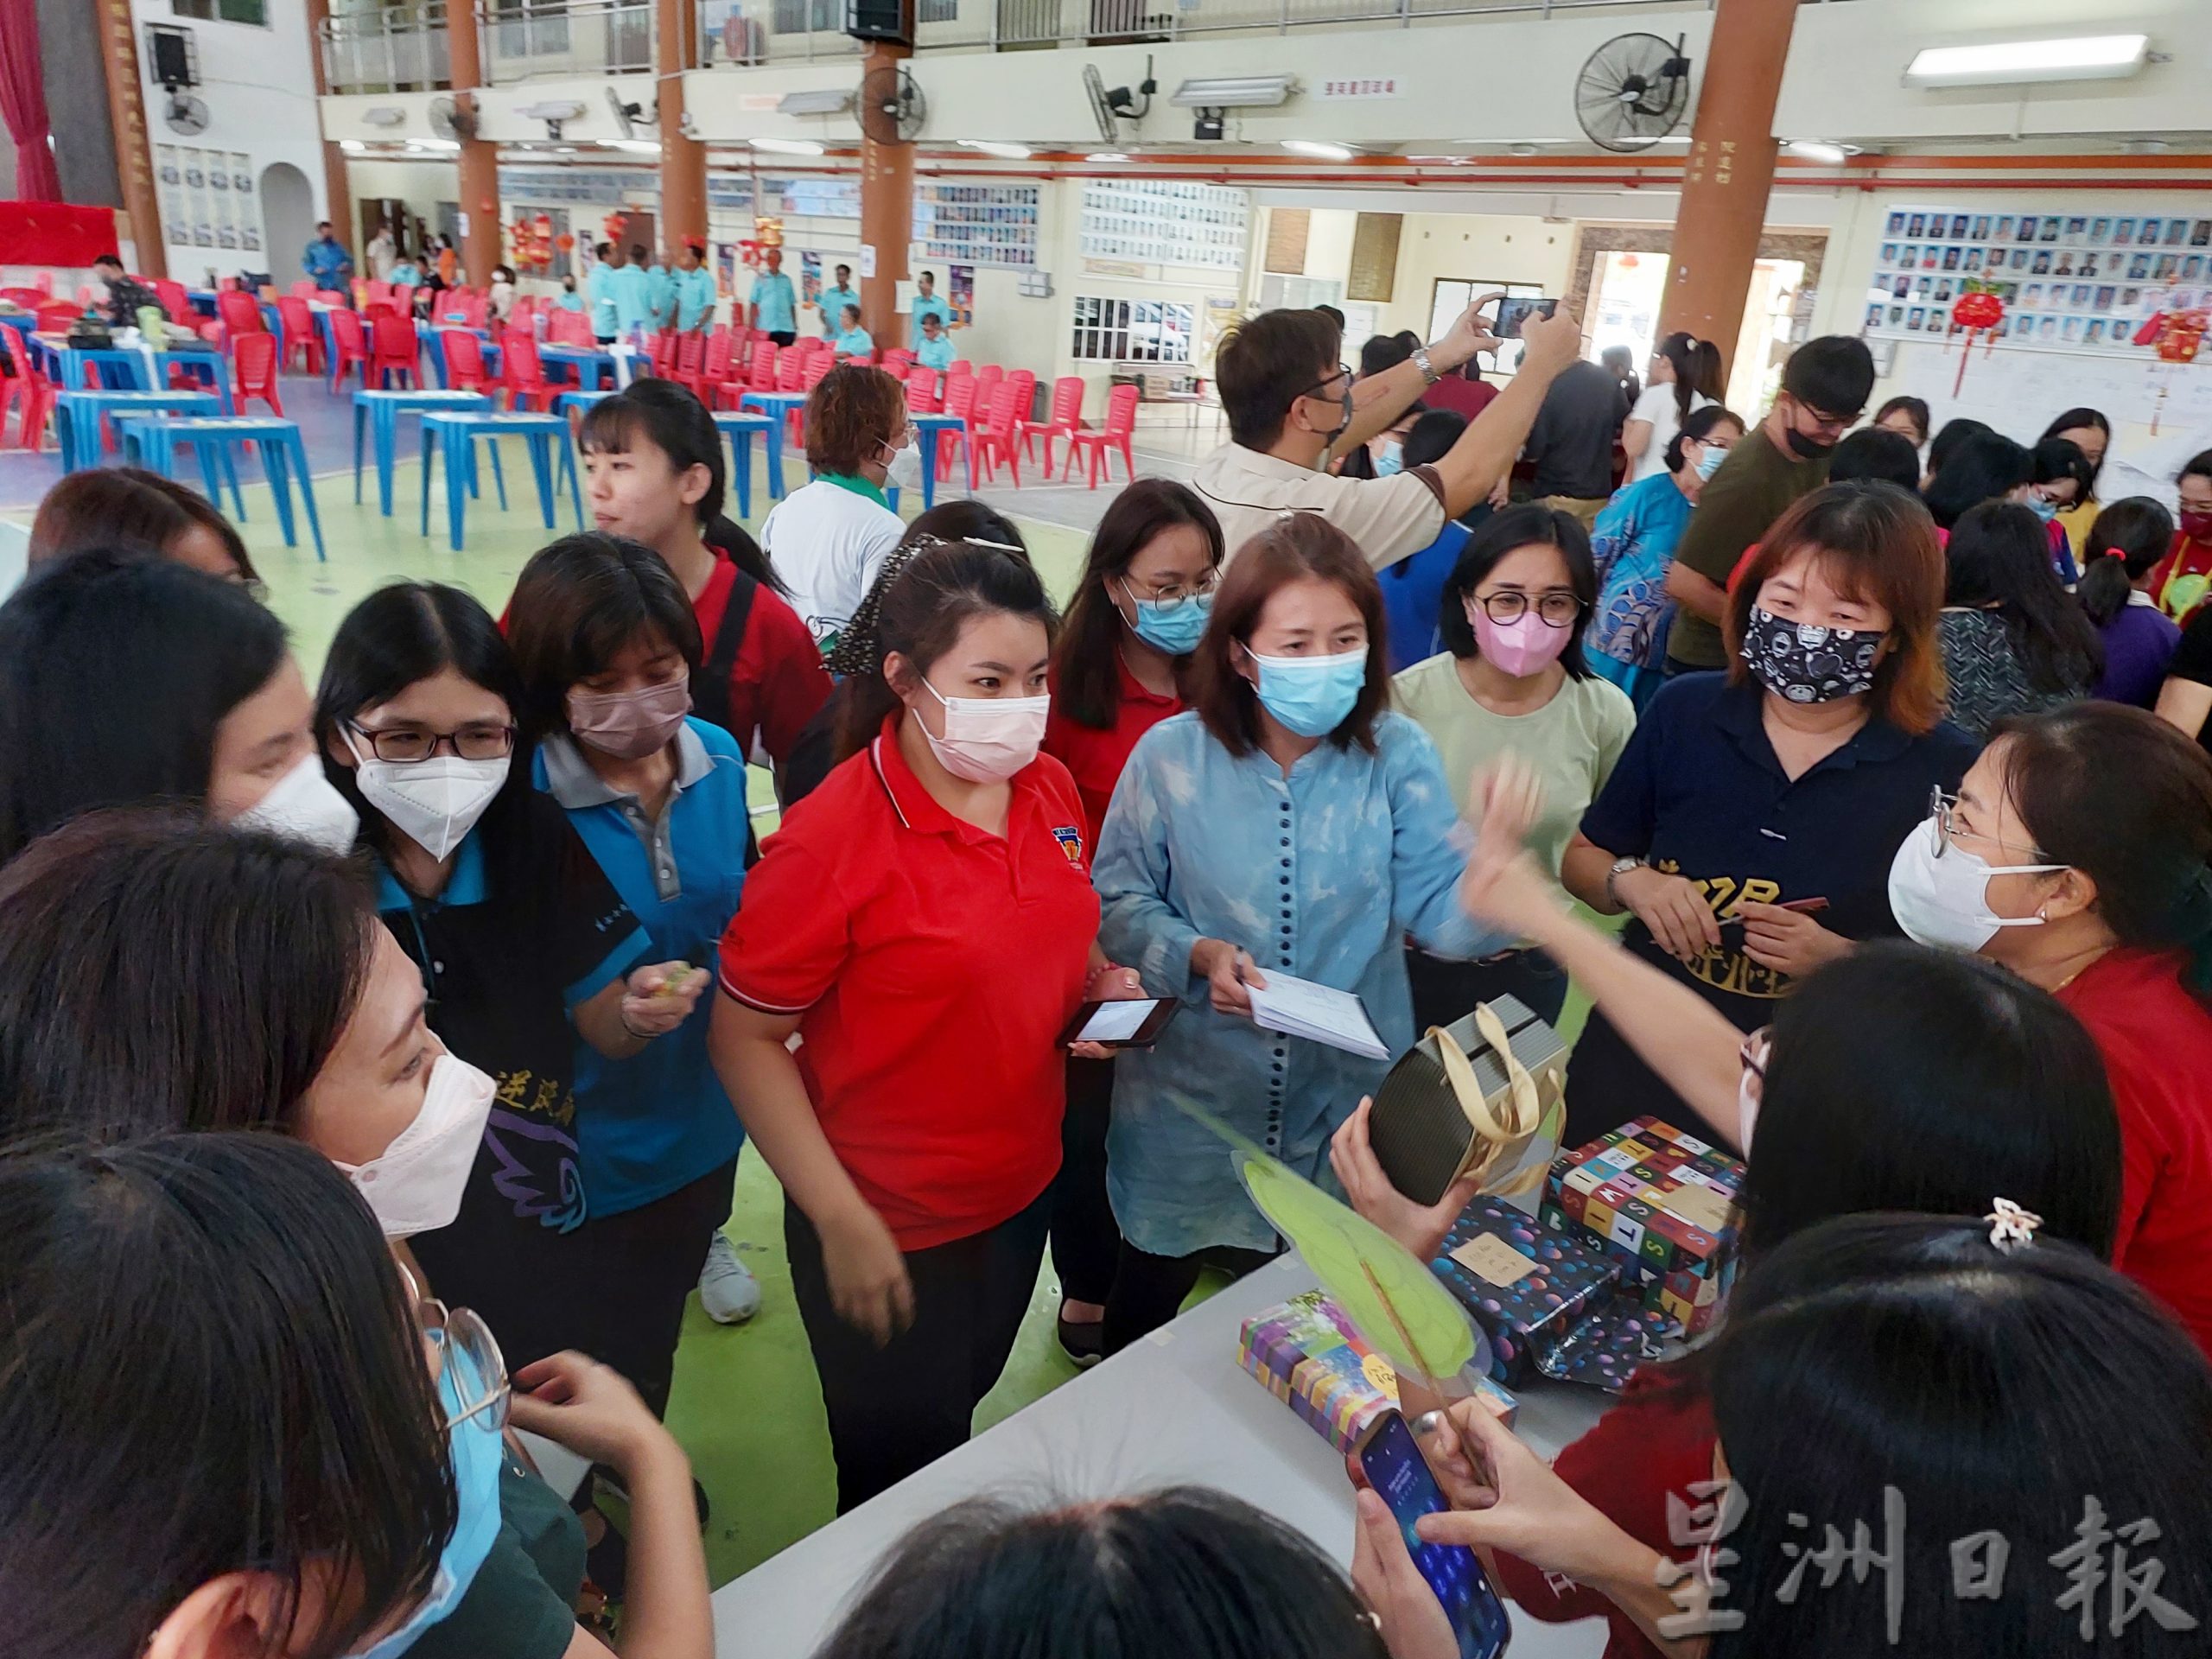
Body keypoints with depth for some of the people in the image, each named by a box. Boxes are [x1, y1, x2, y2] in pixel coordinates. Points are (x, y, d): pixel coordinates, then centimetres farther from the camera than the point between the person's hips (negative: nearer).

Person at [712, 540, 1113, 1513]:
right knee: (905, 1486, 16)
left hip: (1024, 1191, 6)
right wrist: (842, 1223, -19)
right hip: (889, 1233, -6)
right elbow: (744, 1039, -18)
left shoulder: (1050, 790, -5)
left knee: (960, 1420, 29)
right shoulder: (833, 840, -25)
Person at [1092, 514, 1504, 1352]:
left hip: (1348, 1099, 1)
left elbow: (1436, 907, -14)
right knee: (1146, 1310, 23)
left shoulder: (1398, 755, -10)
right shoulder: (1171, 756, -13)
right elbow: (1120, 903, -7)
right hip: (1193, 1100, 0)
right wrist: (1199, 954, -24)